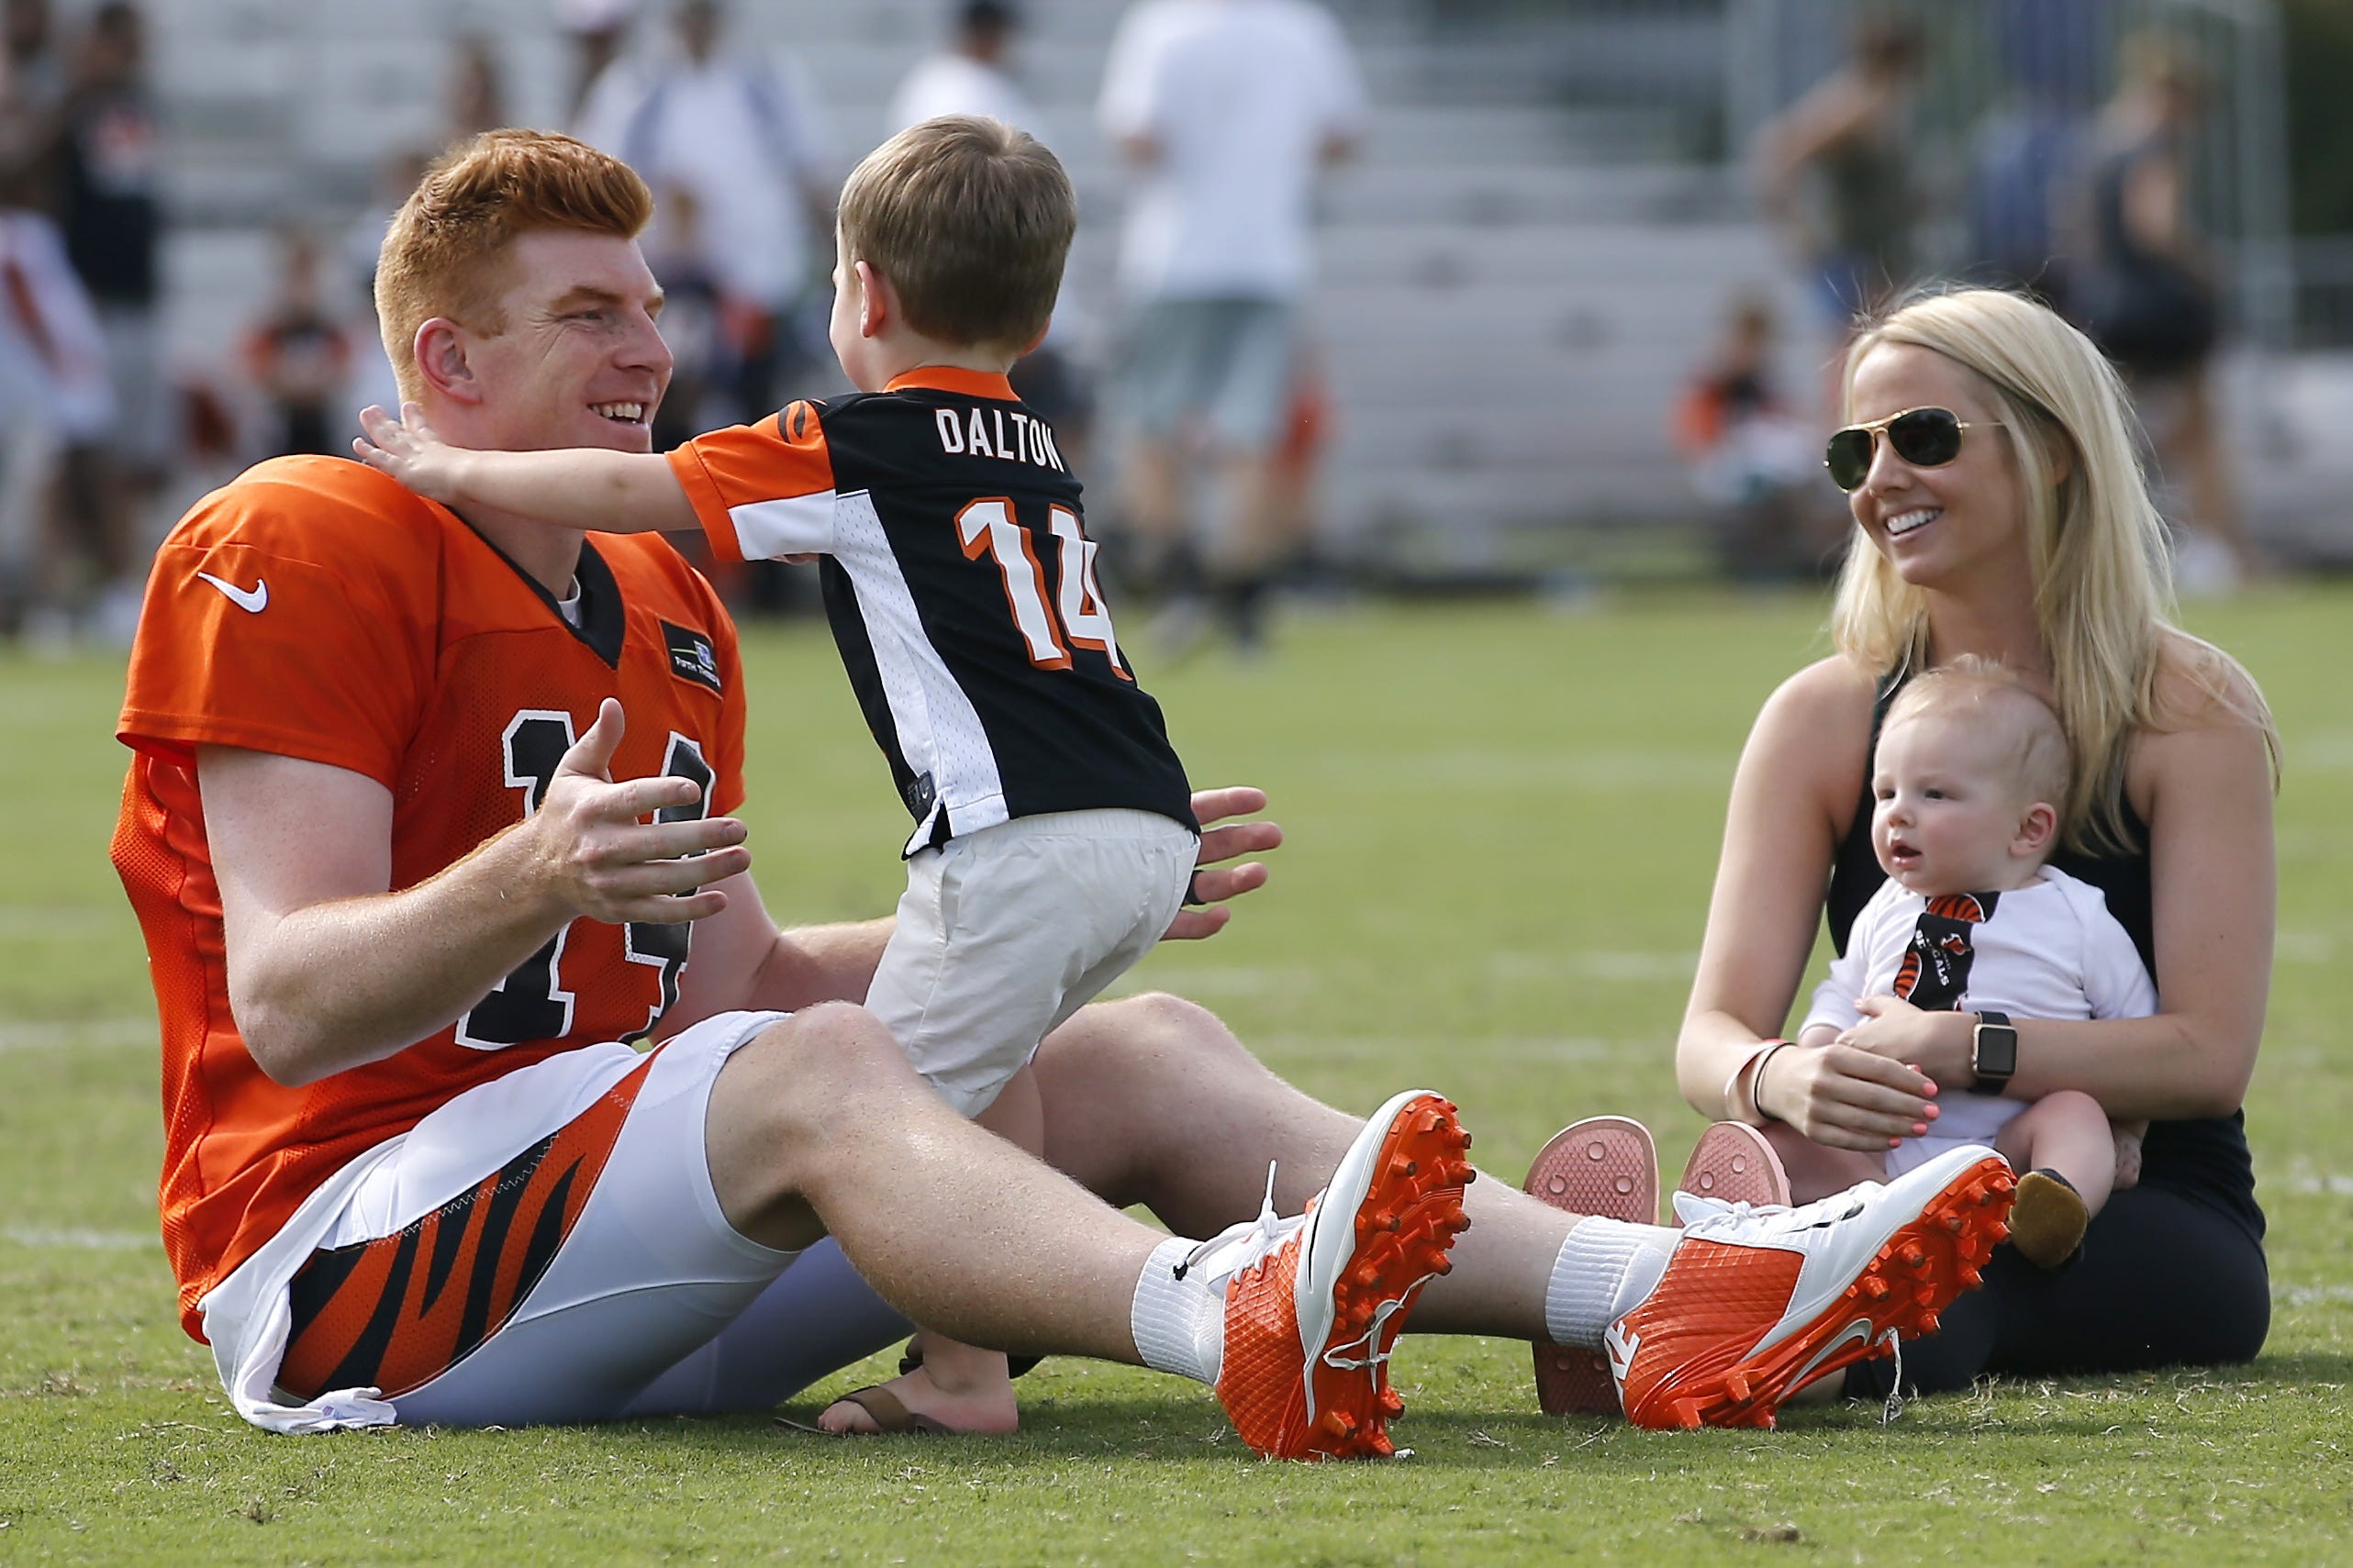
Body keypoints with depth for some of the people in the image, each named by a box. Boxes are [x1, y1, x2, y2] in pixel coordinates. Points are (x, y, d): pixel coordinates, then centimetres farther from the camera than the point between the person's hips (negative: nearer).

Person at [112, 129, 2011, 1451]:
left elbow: (733, 977, 20)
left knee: (1142, 1056, -4)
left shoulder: (667, 609, 22)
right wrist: (527, 887, -36)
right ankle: (1232, 1327, -67)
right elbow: (286, 1005, -17)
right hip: (337, 1245, -9)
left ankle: (1659, 1298, -25)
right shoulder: (303, 549, -7)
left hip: (616, 1278, 9)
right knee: (811, 1079, -34)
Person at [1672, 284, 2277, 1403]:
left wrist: (1953, 1046, -26)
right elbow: (1711, 1037, -2)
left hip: (2151, 1218, -2)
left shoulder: (2190, 712, -2)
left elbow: (2210, 1053, -11)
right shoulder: (1824, 719, 6)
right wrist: (1779, 1080, -28)